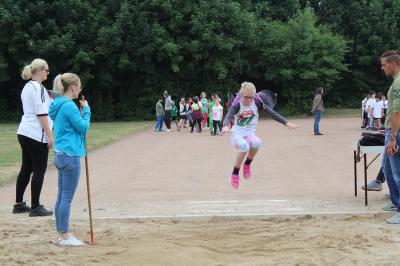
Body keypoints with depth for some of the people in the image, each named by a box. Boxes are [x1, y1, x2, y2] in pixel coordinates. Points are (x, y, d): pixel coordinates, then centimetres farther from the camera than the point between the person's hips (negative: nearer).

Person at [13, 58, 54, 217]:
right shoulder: (38, 88, -14)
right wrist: (49, 135, -16)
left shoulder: (27, 87, 16)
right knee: (39, 170, -3)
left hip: (24, 132, 10)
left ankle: (18, 204, 20)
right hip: (37, 135, -9)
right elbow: (41, 114, -17)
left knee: (26, 168, 14)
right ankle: (35, 207, 0)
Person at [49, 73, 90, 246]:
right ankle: (65, 237, 2)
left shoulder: (59, 105, 12)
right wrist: (86, 110, -1)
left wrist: (81, 112, 7)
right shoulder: (69, 106, -16)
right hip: (70, 156, -10)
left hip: (60, 154, 10)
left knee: (61, 196, 13)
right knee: (67, 198, -4)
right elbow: (83, 127, -13)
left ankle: (61, 234, 19)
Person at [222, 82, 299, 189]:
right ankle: (235, 173, -17)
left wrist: (286, 123, -10)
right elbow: (228, 116, -28)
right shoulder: (237, 105, -13)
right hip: (237, 135, -2)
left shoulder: (257, 102, -6)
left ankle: (247, 164, -8)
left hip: (250, 135, 2)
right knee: (245, 146, -37)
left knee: (257, 142, -34)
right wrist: (226, 126, -51)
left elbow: (271, 112, -4)